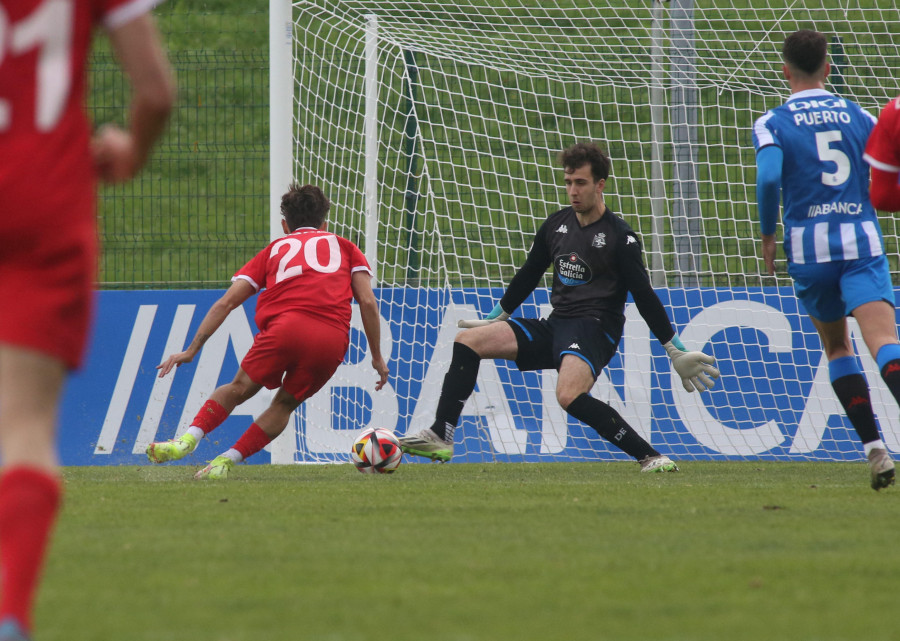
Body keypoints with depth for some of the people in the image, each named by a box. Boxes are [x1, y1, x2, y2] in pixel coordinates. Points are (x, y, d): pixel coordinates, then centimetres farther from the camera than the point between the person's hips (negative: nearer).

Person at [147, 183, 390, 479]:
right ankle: (226, 461, 4)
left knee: (240, 388, 15)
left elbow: (226, 302, 22)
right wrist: (377, 356, 21)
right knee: (285, 404, 18)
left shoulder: (275, 248, 29)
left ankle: (189, 438, -6)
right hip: (333, 340, 1)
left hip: (286, 325, -1)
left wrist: (192, 350, 24)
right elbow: (368, 301, 15)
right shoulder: (344, 246, 30)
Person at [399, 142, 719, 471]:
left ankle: (651, 457, -28)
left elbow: (644, 296, -6)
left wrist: (676, 353, -6)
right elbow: (527, 276, 24)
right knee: (468, 340, -3)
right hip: (555, 326, 7)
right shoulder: (557, 224, 11)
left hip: (595, 329, -7)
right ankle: (440, 438, -4)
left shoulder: (619, 237, -8)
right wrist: (494, 318, 31)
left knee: (569, 396, -35)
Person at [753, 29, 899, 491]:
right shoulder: (858, 116, 9)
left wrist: (767, 234, -3)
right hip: (863, 241, 0)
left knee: (836, 348, 19)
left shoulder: (772, 124, 2)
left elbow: (769, 178, -16)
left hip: (809, 245, 0)